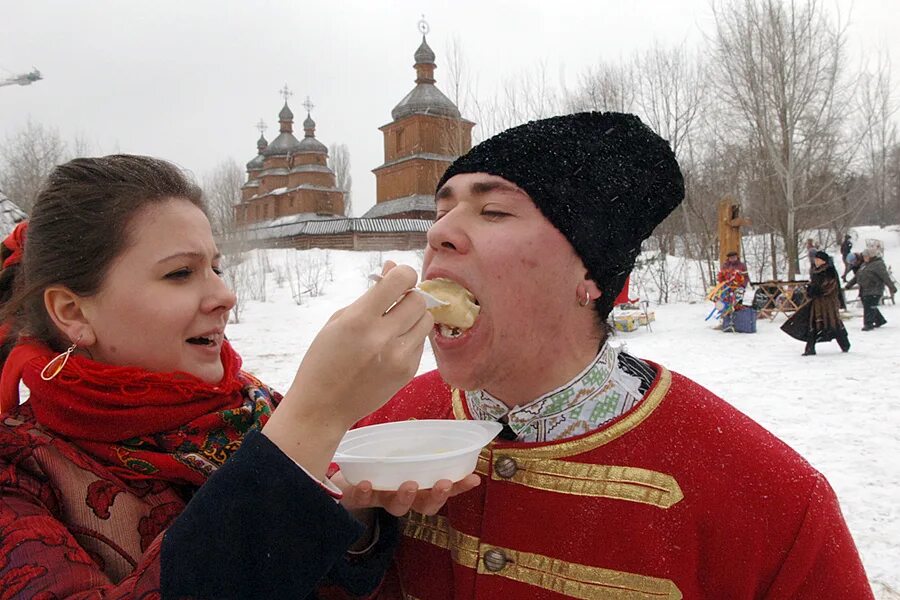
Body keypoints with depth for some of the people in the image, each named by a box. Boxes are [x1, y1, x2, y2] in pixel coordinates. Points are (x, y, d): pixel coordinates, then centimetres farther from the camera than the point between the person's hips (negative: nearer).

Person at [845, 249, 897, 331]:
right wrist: (849, 285, 32)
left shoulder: (878, 264, -9)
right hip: (864, 291, 9)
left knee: (870, 308, -10)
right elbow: (856, 276, 28)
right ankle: (880, 320, 29)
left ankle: (868, 324, -7)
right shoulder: (864, 265, 19)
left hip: (874, 292, -9)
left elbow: (885, 277, -17)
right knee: (867, 307, 14)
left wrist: (892, 288, -24)